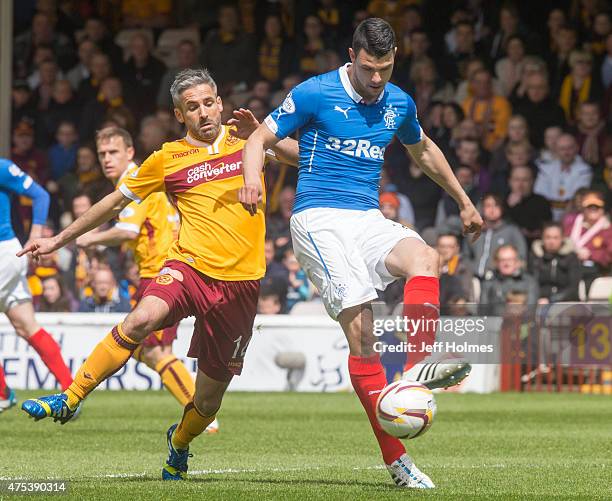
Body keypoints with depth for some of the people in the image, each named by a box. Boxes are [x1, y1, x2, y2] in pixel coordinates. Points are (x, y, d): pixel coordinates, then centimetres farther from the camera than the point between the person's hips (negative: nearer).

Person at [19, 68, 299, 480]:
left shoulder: (246, 138, 9)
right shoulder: (168, 158, 9)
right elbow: (116, 201, 19)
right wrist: (59, 240, 23)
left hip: (240, 282, 1)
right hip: (190, 265, -1)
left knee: (211, 392, 5)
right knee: (142, 318, -34)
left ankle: (179, 443, 39)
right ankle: (69, 400, -27)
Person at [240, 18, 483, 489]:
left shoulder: (398, 103, 11)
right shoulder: (315, 94, -4)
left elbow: (423, 149, 31)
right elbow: (260, 139, -2)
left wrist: (464, 201, 36)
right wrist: (253, 180, -23)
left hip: (368, 219, 5)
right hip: (319, 220, -5)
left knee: (424, 256, -29)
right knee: (360, 328, -20)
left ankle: (417, 368, -42)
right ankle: (396, 458, -21)